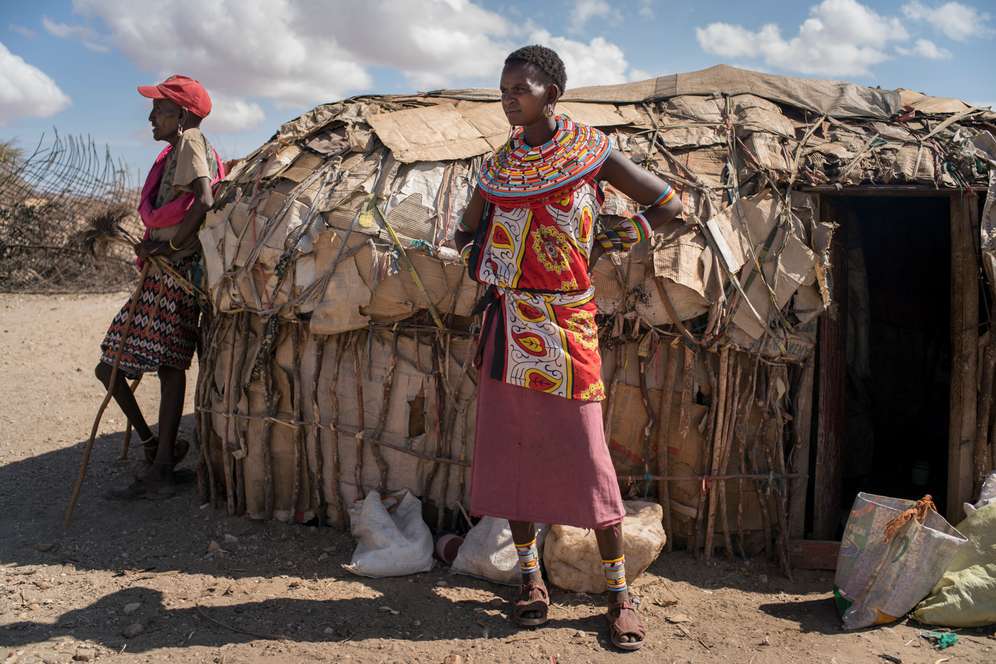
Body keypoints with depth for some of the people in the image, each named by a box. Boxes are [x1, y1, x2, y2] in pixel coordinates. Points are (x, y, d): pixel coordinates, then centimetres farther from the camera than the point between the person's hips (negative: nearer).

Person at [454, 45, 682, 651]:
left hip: (566, 325, -4)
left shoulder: (592, 152, -2)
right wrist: (488, 260, 6)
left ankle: (620, 595, 12)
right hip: (507, 325, 5)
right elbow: (468, 231, 25)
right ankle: (532, 579, 24)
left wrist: (606, 244, -3)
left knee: (586, 458, -3)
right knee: (510, 452, 7)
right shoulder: (499, 165, 10)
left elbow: (669, 203, 5)